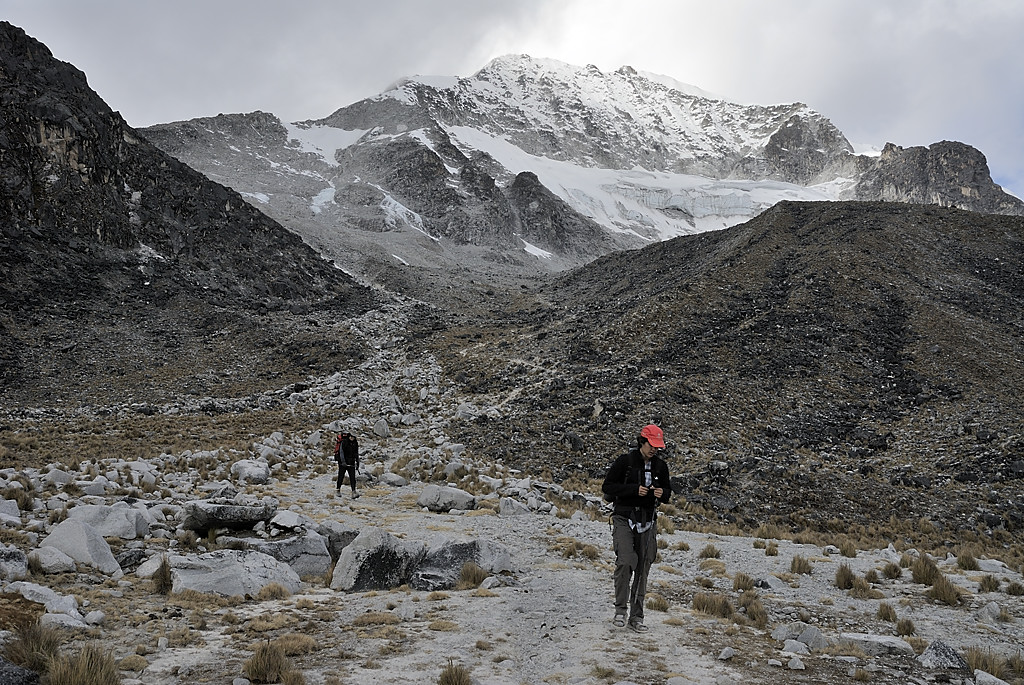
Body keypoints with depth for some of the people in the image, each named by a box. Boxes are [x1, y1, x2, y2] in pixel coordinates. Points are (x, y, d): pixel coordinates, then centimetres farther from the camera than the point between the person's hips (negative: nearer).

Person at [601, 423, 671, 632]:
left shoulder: (661, 466, 7)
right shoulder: (625, 461, -6)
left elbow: (668, 491, 18)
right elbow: (607, 487, -7)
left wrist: (662, 493, -6)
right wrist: (634, 489, -18)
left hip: (648, 522, 4)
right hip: (624, 519, -4)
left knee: (643, 570, 4)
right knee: (625, 562, -18)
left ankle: (637, 617, 11)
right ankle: (621, 609, -3)